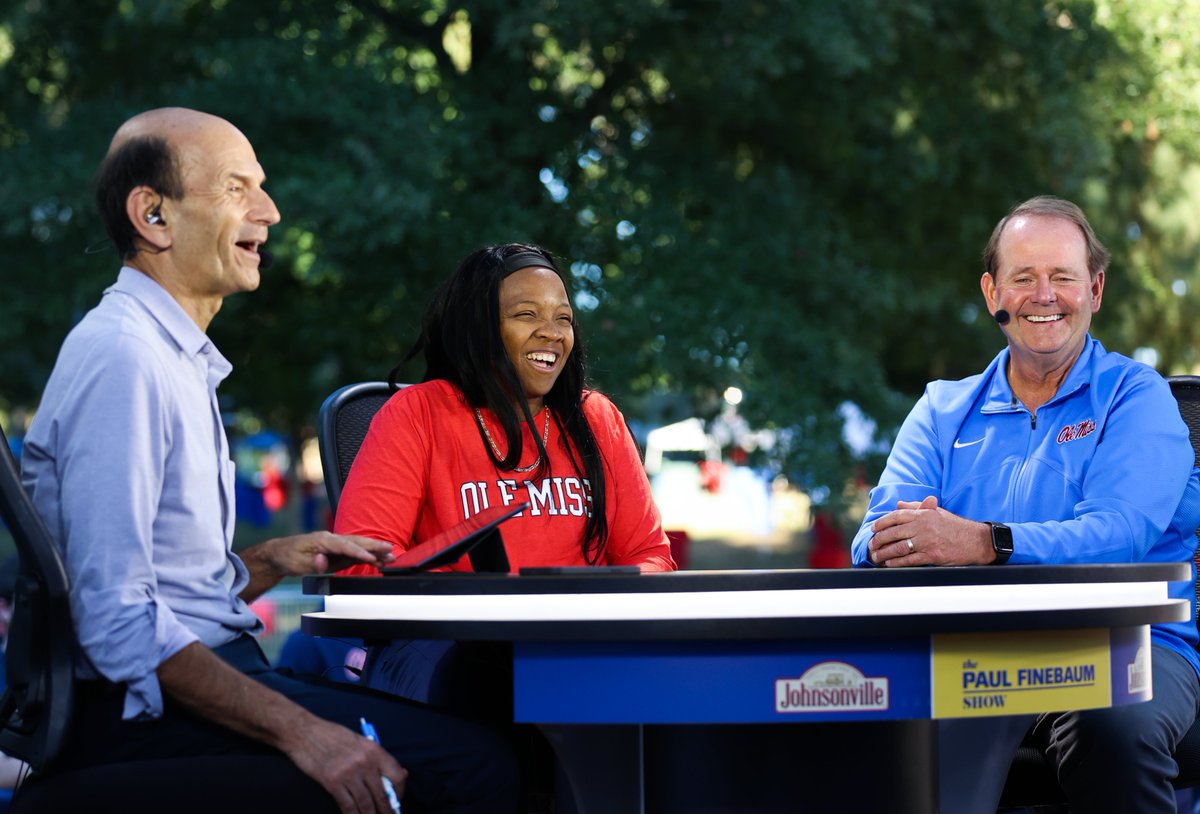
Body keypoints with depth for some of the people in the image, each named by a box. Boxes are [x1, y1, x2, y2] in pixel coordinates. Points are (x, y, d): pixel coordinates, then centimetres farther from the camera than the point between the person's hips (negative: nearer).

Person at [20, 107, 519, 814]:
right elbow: (118, 624, -23)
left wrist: (273, 562, 7)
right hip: (142, 711, -11)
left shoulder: (180, 357, 20)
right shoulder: (121, 357, -14)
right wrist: (299, 732, -26)